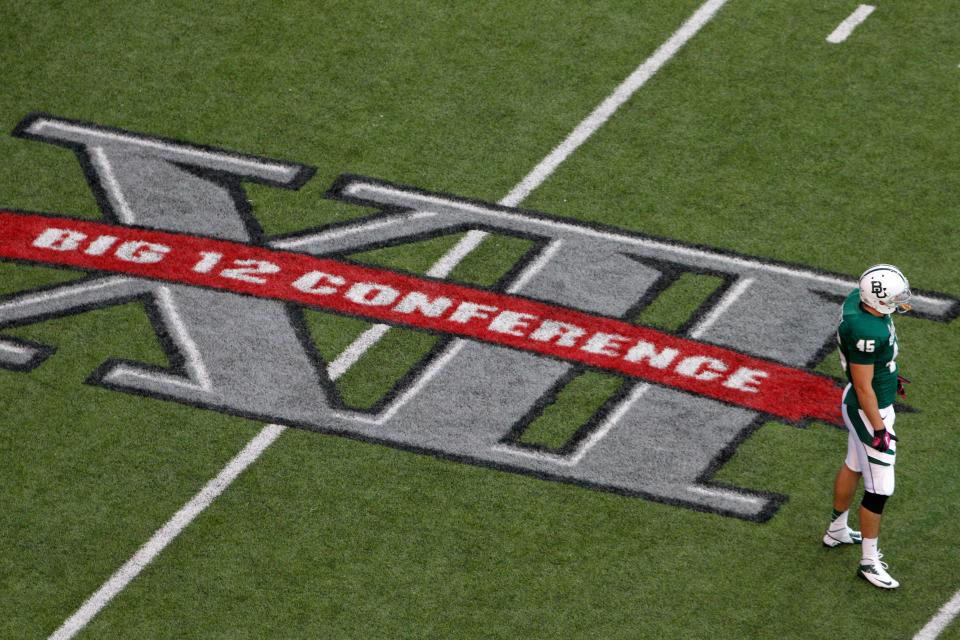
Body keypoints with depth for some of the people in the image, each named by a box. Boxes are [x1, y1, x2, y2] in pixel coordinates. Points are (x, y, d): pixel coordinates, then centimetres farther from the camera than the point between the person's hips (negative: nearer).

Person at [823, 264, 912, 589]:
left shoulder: (857, 298, -9)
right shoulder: (867, 333, -37)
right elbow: (863, 388, -28)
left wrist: (888, 374, 26)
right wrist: (879, 430, -20)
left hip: (865, 403, 10)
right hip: (870, 411, -10)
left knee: (854, 465, 29)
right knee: (879, 488, 3)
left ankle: (837, 530, 49)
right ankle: (869, 561, 17)